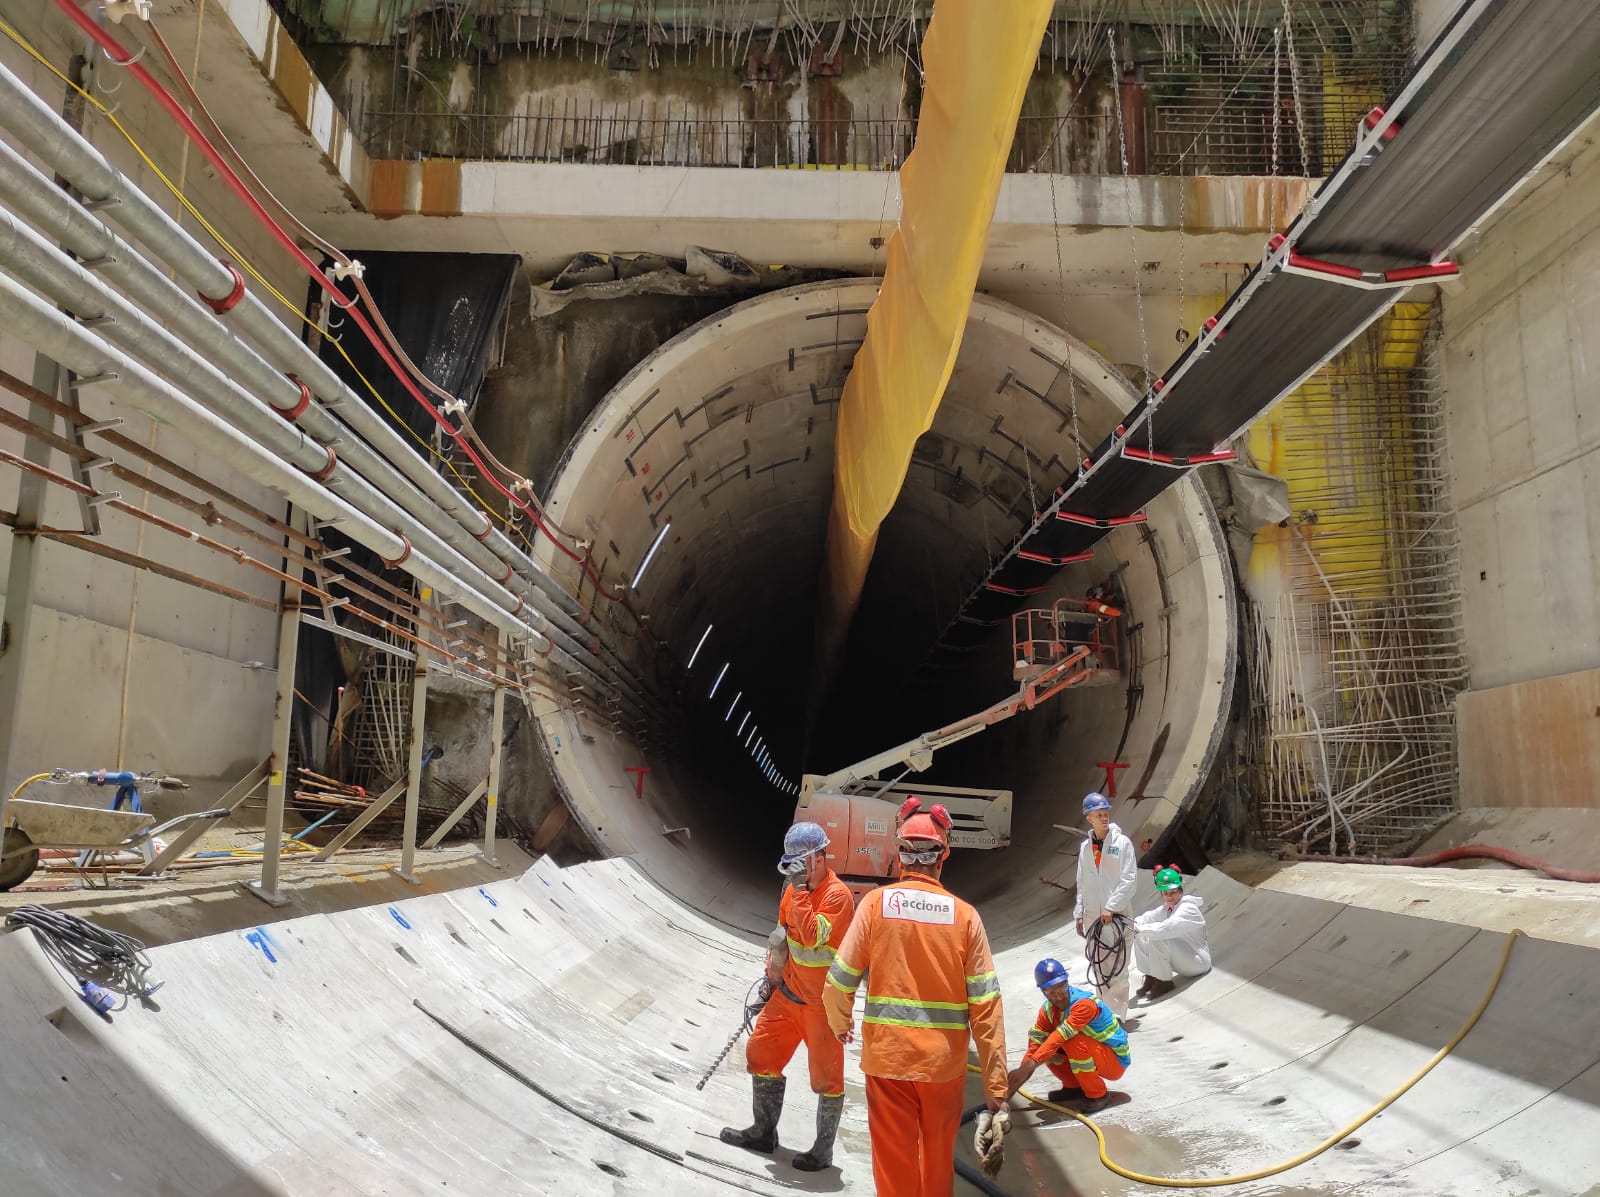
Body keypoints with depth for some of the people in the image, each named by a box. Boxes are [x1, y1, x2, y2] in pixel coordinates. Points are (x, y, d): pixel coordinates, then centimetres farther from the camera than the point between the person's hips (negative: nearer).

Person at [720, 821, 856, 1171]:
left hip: (822, 1002, -8)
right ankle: (764, 1132, 29)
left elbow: (813, 936, -32)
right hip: (789, 991, 8)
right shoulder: (796, 888, 3)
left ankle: (823, 1151, 18)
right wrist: (773, 974, 16)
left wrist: (800, 889, -30)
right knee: (760, 1053, 14)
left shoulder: (837, 895, -20)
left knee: (826, 1076, 3)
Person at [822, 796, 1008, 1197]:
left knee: (894, 1164, 13)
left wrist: (840, 1024, 16)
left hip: (886, 1058, -1)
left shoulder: (876, 903, -8)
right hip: (945, 1062, 1)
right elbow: (986, 1006, -8)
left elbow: (838, 984, -5)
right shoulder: (965, 916, -7)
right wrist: (995, 1084, -1)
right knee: (938, 1160, 22)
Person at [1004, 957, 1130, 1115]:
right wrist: (1022, 1071, -27)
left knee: (1073, 1042, -33)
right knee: (1046, 1045, -12)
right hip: (1092, 1056, 7)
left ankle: (1098, 1095, -13)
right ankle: (1074, 1086, 8)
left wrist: (1030, 1064, -45)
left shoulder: (1085, 1004, -30)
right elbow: (1035, 1042, -13)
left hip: (1116, 1061, -7)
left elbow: (1060, 1036, -40)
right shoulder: (1048, 1009, -7)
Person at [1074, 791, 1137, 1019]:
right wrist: (1079, 912, 10)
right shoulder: (1085, 847, 10)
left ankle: (1117, 1014, -3)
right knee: (1097, 966, 9)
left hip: (1116, 915, -5)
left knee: (1116, 967, -7)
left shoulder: (1122, 842, -4)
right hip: (1092, 915, 5)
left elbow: (1129, 879, -8)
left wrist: (1111, 907, -13)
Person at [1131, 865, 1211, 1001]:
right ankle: (1150, 978, -1)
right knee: (1140, 936, -7)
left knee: (1158, 938, -30)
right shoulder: (1165, 909, 5)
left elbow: (1166, 928, -37)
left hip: (1198, 961, -8)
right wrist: (1134, 925, -27)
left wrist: (1140, 929, -35)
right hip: (1181, 961, 8)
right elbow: (1148, 917, -5)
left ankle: (1164, 982, -14)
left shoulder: (1187, 909, -21)